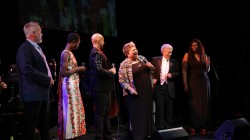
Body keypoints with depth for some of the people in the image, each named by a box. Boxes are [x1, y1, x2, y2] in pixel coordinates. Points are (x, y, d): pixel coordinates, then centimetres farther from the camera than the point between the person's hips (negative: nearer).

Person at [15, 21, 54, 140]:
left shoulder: (37, 48, 17)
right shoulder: (25, 48, -13)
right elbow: (27, 69, -25)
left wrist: (49, 79, 7)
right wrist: (47, 79, -19)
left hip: (43, 91, 9)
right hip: (33, 93, -9)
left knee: (45, 121, 16)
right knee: (31, 122, -1)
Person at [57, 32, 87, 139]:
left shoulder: (69, 53, 14)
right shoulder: (65, 54, -15)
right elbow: (63, 73, -21)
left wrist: (78, 70, 9)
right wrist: (77, 69, -13)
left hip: (73, 86, 10)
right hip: (69, 86, -10)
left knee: (74, 110, 12)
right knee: (70, 111, -5)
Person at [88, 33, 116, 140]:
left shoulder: (99, 53, 17)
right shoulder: (95, 53, -15)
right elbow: (99, 70, -26)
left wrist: (112, 70, 1)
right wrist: (111, 72, -12)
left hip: (104, 87, 11)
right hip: (100, 88, -11)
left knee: (106, 113, 15)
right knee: (100, 113, -6)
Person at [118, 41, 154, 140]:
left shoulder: (141, 58, 8)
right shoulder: (124, 64, -11)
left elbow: (152, 69, 17)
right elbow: (121, 80, -13)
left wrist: (150, 66, -5)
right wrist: (130, 89, -22)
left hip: (147, 91, 6)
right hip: (135, 94, -6)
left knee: (147, 112, 13)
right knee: (136, 114, 2)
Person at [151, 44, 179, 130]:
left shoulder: (174, 62, 10)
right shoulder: (155, 60, 4)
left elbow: (177, 74, 10)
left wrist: (171, 75, -9)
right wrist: (153, 79, -9)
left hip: (169, 88, 2)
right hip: (158, 86, -2)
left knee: (169, 109, 5)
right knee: (159, 108, -1)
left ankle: (168, 128, 15)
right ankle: (160, 128, 6)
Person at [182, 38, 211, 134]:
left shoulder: (204, 55, 9)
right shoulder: (187, 55, -2)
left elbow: (207, 70, 16)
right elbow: (184, 70, -7)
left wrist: (208, 64, -5)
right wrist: (185, 84, -14)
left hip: (204, 81, 3)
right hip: (193, 81, -3)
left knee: (204, 103, 4)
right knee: (194, 104, -2)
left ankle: (203, 125, 13)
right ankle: (193, 126, 7)